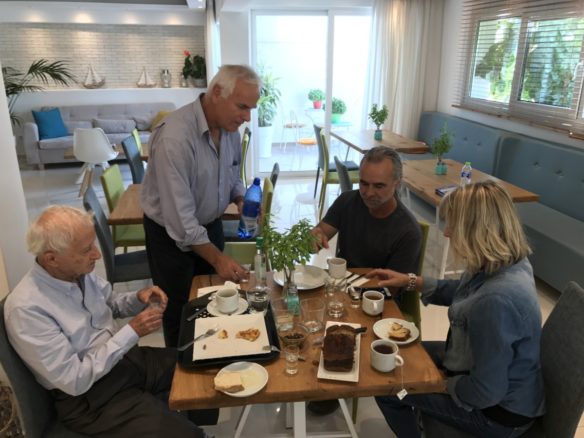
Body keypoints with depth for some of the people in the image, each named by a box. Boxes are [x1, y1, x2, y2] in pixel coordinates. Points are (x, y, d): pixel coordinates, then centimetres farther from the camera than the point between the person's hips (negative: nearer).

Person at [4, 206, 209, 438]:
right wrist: (132, 332, -25)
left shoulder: (79, 270, -5)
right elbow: (74, 380, -24)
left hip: (126, 358, 7)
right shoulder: (26, 309, -26)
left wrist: (138, 298, -8)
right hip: (89, 396, -7)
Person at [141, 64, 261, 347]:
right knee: (181, 313, 11)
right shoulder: (175, 136, -32)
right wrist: (218, 259, -25)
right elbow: (180, 218, -31)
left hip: (210, 225, 6)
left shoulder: (229, 127, -7)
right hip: (171, 234, -6)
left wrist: (241, 200, -10)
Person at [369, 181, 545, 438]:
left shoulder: (495, 300, -40)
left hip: (498, 410, -8)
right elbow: (461, 292, 12)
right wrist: (410, 281, 8)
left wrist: (444, 385, -12)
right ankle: (422, 417, 44)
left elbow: (485, 392, -30)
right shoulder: (508, 263, -9)